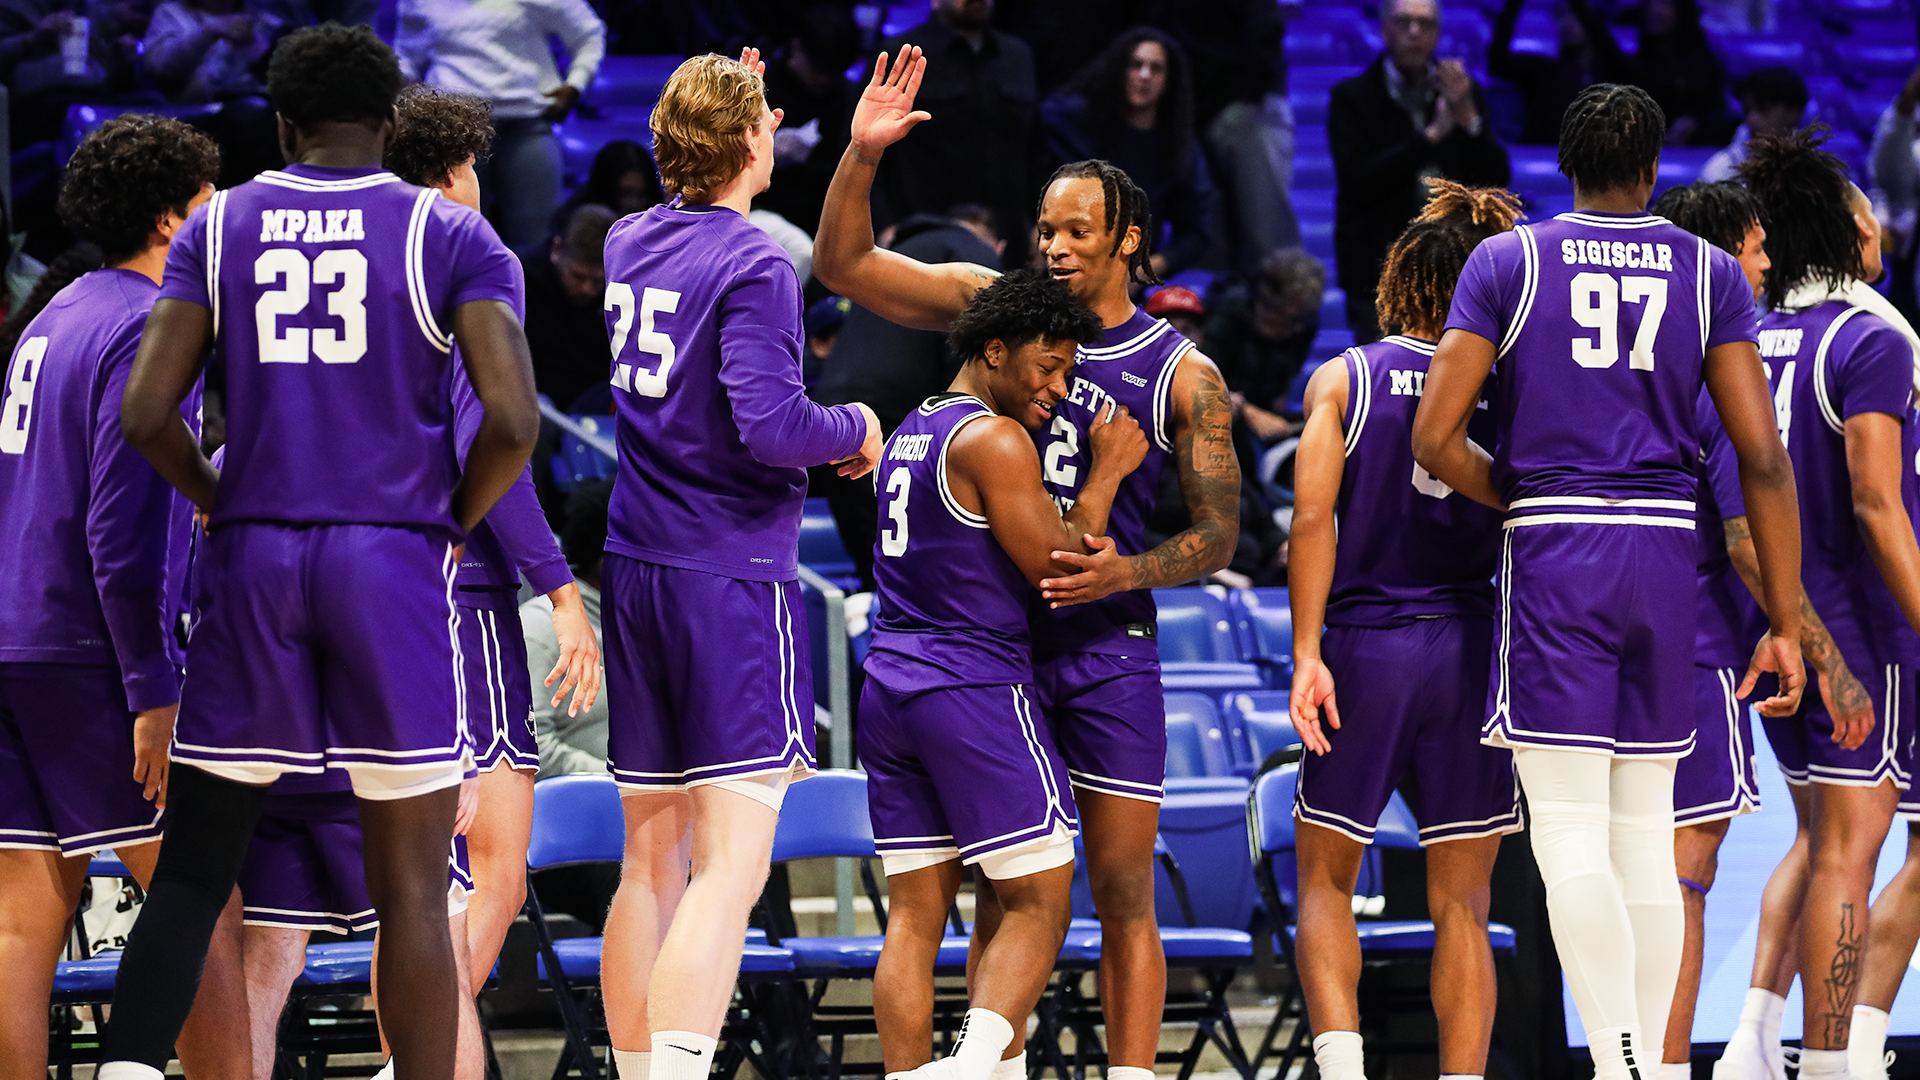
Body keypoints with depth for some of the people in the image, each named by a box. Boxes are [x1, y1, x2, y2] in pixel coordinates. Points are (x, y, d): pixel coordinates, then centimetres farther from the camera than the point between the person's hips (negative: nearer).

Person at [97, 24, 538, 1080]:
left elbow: (145, 415, -1)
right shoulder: (451, 236, 1)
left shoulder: (218, 228, 6)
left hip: (256, 560, 2)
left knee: (191, 872, 7)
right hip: (395, 560, -2)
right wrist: (452, 519, 7)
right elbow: (513, 419, -11)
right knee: (411, 893, 2)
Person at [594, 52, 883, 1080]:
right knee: (732, 866, -11)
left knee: (651, 861, 13)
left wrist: (729, 114, 35)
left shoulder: (627, 243, 10)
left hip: (634, 571, 8)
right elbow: (769, 423, -21)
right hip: (733, 576, -8)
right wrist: (855, 429, -2)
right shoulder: (753, 265, -13)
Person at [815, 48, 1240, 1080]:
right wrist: (862, 155, -14)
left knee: (1123, 895, -1)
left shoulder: (1181, 374, 0)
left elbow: (1217, 534, 2)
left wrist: (1125, 573, -16)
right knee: (1004, 889, 2)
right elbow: (843, 266, 1)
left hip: (1106, 644, -1)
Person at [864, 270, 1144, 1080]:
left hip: (889, 686, 8)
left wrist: (1076, 542, 14)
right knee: (1038, 903, -4)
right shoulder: (993, 439, -11)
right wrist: (1106, 474, 0)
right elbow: (1054, 571, -9)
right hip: (974, 689, -8)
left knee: (914, 914, 5)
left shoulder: (912, 433, 18)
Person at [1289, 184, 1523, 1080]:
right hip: (1470, 648, 1)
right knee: (1461, 903, 8)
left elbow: (1313, 519, -8)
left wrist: (1307, 655, -10)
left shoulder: (1343, 379, 2)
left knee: (1325, 879, 12)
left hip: (1365, 645, -1)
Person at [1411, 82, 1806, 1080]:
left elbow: (1434, 440, -5)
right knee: (1646, 838, 11)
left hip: (1554, 551, -3)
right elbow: (1763, 458, 1)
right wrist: (1785, 624, 3)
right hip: (1666, 550, 3)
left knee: (1572, 839, -7)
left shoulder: (1508, 262, 2)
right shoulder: (1711, 273, 7)